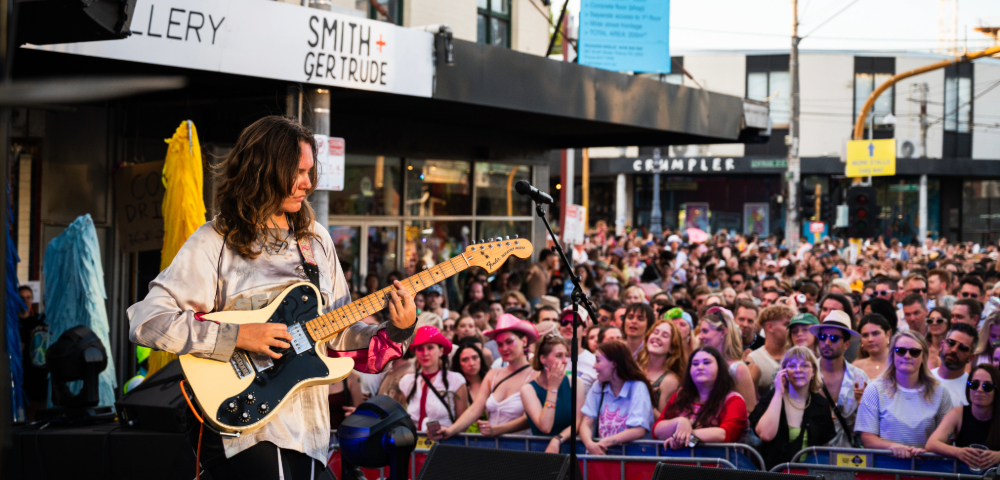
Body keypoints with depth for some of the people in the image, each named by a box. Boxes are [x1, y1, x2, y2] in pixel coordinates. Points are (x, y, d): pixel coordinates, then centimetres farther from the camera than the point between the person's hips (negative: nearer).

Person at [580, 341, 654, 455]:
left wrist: (604, 443, -21)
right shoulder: (598, 387, 10)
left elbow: (639, 431, -15)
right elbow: (585, 424, 2)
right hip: (601, 452, 4)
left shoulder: (638, 388, -5)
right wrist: (590, 444, -20)